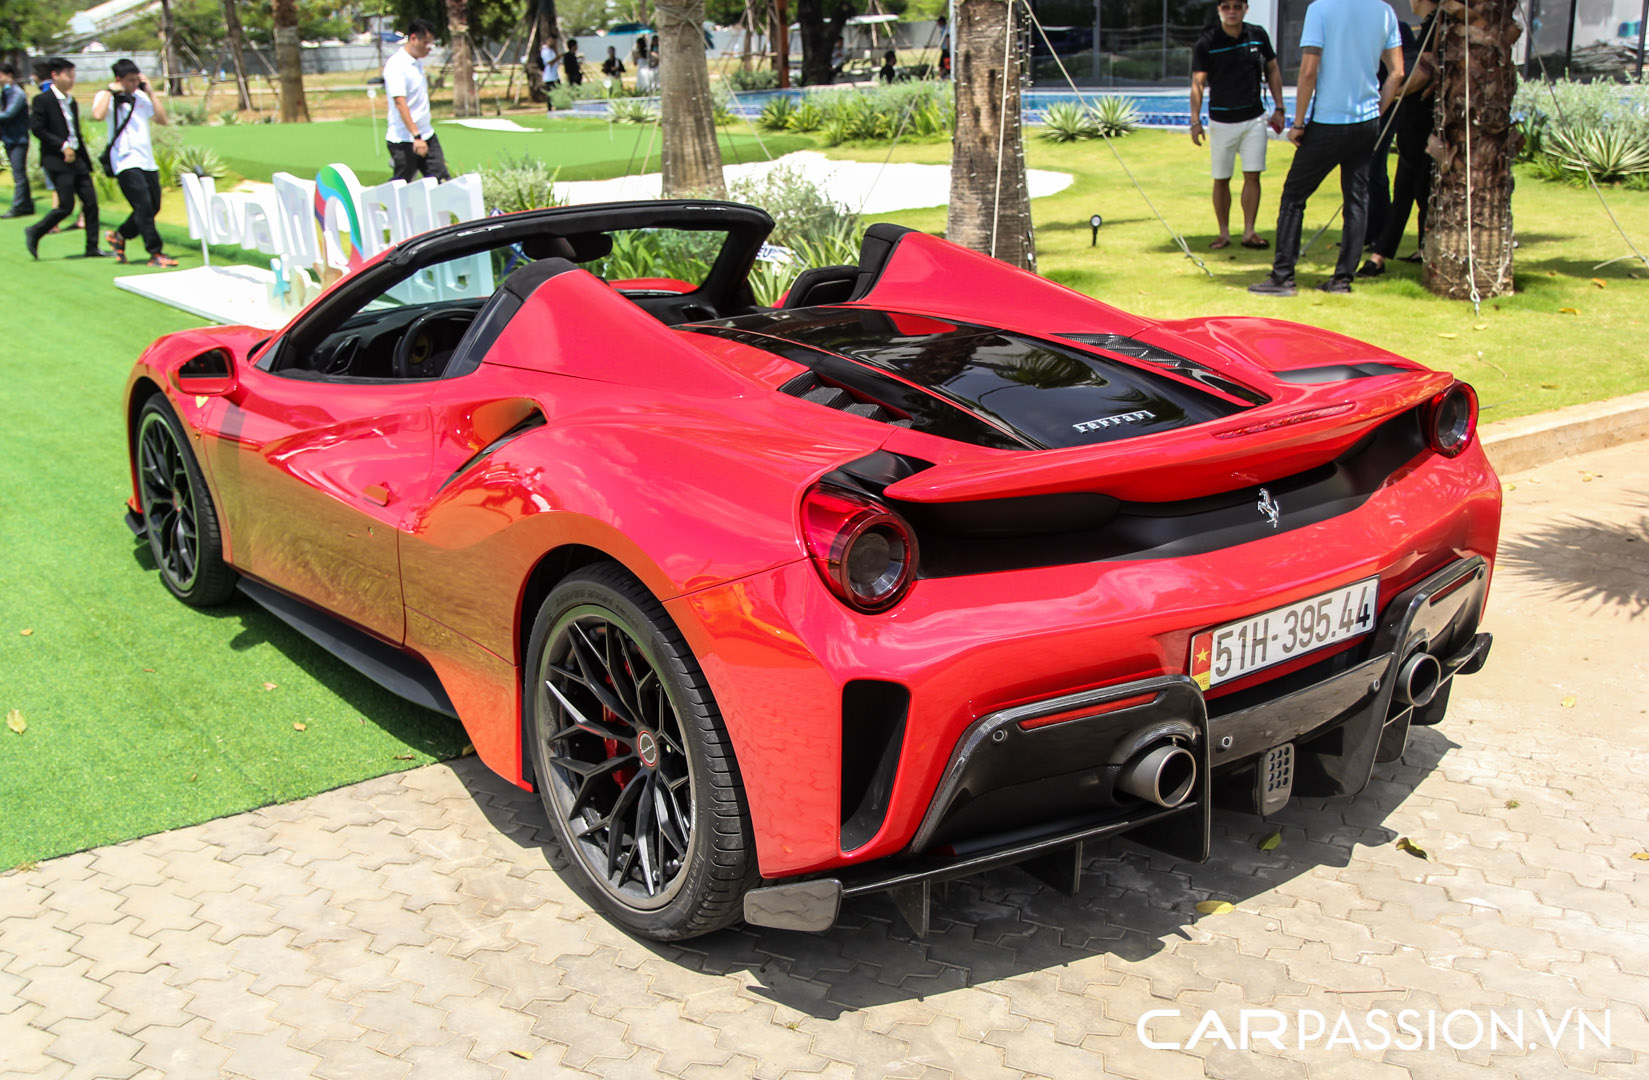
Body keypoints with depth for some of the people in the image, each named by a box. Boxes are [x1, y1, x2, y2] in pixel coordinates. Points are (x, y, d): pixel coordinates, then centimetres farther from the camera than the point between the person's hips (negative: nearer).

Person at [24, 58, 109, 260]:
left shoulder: (72, 102, 17)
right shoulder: (42, 100, -5)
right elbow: (37, 128, -12)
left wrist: (84, 157, 10)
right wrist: (63, 146, -17)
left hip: (76, 158, 7)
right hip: (57, 160, -7)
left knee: (91, 201, 0)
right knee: (66, 206, -10)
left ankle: (92, 247, 5)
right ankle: (34, 232, 9)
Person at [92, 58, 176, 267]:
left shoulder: (141, 97, 14)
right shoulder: (107, 97, -2)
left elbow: (162, 120, 7)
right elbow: (98, 115, -23)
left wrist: (149, 92, 5)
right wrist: (110, 90, -13)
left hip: (148, 162, 7)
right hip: (126, 162, -6)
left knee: (153, 207, 10)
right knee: (144, 207, -13)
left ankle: (119, 236, 30)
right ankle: (156, 254, -10)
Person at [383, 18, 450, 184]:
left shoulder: (417, 63, 12)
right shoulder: (396, 65, -15)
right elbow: (400, 102, -23)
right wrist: (416, 136, -30)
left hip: (426, 135, 8)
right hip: (404, 140, -8)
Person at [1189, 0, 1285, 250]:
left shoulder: (1258, 36, 1)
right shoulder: (1206, 43, -7)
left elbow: (1272, 70, 11)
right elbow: (1197, 83, -9)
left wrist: (1279, 108, 9)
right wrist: (1195, 121, -18)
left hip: (1254, 119, 2)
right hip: (1221, 121, -2)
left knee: (1252, 176, -3)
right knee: (1221, 180, 3)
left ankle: (1249, 232, 2)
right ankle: (1224, 232, 13)